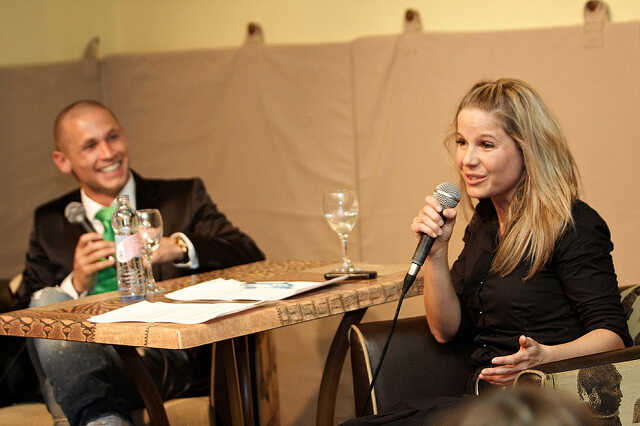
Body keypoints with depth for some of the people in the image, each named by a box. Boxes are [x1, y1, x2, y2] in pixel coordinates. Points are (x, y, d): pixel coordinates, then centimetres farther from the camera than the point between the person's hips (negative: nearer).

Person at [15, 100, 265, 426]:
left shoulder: (183, 198, 18)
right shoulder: (50, 223, 22)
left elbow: (250, 256, 3)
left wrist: (180, 247, -15)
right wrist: (75, 285, -5)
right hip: (84, 353, 3)